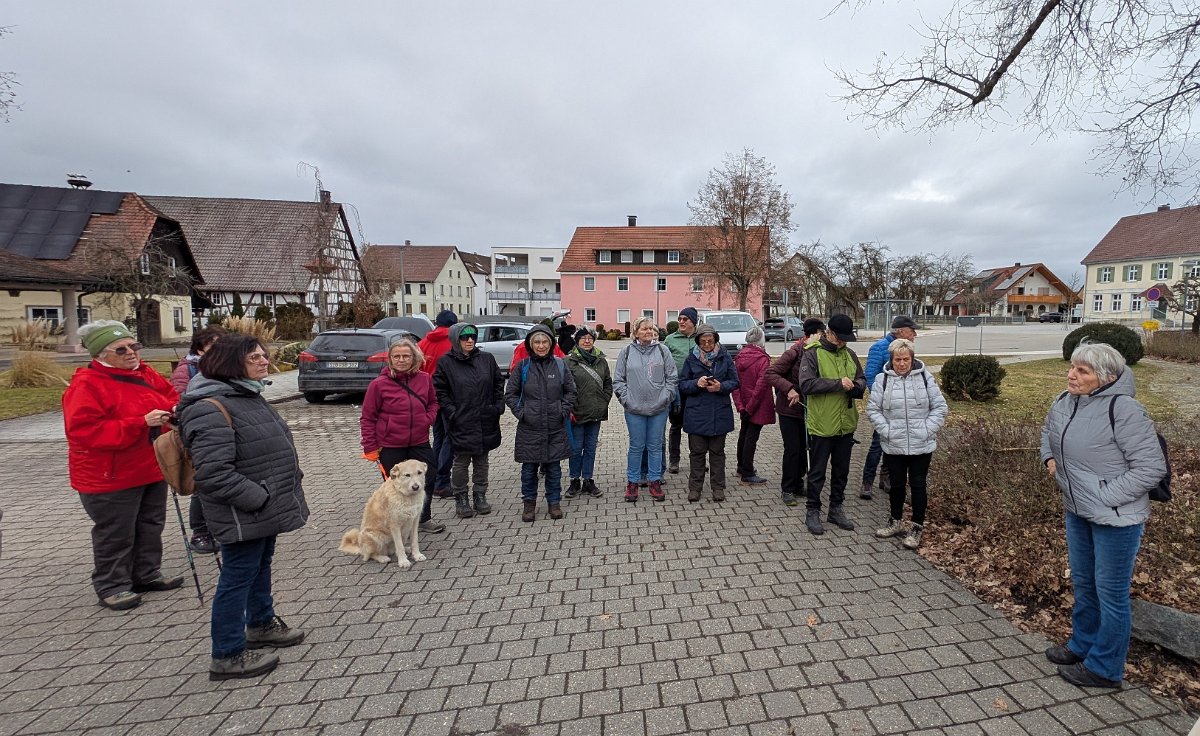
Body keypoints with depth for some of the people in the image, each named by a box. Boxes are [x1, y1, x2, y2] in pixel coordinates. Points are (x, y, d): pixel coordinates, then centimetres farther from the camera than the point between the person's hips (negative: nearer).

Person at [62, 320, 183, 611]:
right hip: (110, 477, -7)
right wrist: (141, 423, -30)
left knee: (151, 525, 18)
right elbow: (83, 430, -24)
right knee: (115, 534, 4)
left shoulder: (146, 374, 4)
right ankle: (112, 586, 21)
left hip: (153, 469, 8)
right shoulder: (87, 384, -17)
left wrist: (176, 410, -8)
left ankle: (147, 574, 33)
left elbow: (171, 396, 17)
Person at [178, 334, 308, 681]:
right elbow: (213, 473, -28)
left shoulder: (248, 395, 9)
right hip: (242, 515, -10)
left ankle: (261, 624, 42)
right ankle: (228, 656, 19)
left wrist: (290, 481, 12)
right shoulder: (210, 409, -23)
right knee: (239, 576, 3)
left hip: (265, 508, 10)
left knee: (261, 566, 23)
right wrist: (259, 498, -24)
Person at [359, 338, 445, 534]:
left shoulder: (424, 379, 0)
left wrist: (429, 418, -2)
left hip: (420, 443, 4)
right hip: (390, 446, -4)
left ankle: (424, 519, 35)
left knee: (427, 481, 13)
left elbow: (433, 402, 17)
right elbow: (367, 418, -5)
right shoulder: (379, 384, -10)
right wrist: (370, 447, -7)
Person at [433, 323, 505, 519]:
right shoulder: (446, 362, -5)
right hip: (461, 424, -3)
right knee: (461, 462, 7)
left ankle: (480, 496, 29)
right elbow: (439, 391, -4)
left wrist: (498, 406, 2)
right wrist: (451, 412, -11)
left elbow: (498, 384, 11)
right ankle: (461, 499, 22)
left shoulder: (487, 359, 4)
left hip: (485, 421, 3)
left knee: (482, 461, 14)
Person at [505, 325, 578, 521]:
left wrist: (564, 410, -1)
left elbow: (570, 391, 9)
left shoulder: (560, 364, 2)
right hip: (529, 428, -1)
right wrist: (520, 412, -4)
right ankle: (529, 503, 25)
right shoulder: (522, 367, -1)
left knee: (554, 468, 10)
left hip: (556, 428, 1)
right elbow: (510, 393, 5)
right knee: (529, 468, 8)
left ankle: (554, 502, 25)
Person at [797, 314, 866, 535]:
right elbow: (806, 384, -23)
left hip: (846, 425, 6)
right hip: (821, 425, -6)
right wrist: (839, 383, -22)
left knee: (841, 471, 17)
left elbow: (862, 381, 14)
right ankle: (812, 511, 21)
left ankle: (836, 509, 33)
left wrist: (855, 385, -10)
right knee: (817, 472, 7)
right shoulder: (812, 354, -11)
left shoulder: (849, 354, 8)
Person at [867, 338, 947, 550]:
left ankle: (916, 528, 20)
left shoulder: (924, 378, -2)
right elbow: (873, 409, -1)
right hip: (893, 445, 1)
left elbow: (940, 407, 1)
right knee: (897, 484, 13)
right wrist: (886, 430, -11)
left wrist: (927, 430, -9)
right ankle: (895, 522, 30)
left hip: (921, 445, 0)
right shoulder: (882, 379, -3)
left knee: (918, 485, 7)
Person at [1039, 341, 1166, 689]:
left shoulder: (1123, 409, -22)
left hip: (1116, 519, -7)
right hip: (1077, 512, 7)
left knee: (1111, 594, 8)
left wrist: (1105, 497, -20)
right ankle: (1082, 644, 41)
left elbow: (1151, 467, -20)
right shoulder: (1064, 402, 0)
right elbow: (1048, 432, 22)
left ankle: (1104, 668, 24)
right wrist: (1050, 458, 6)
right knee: (1083, 584, 22)